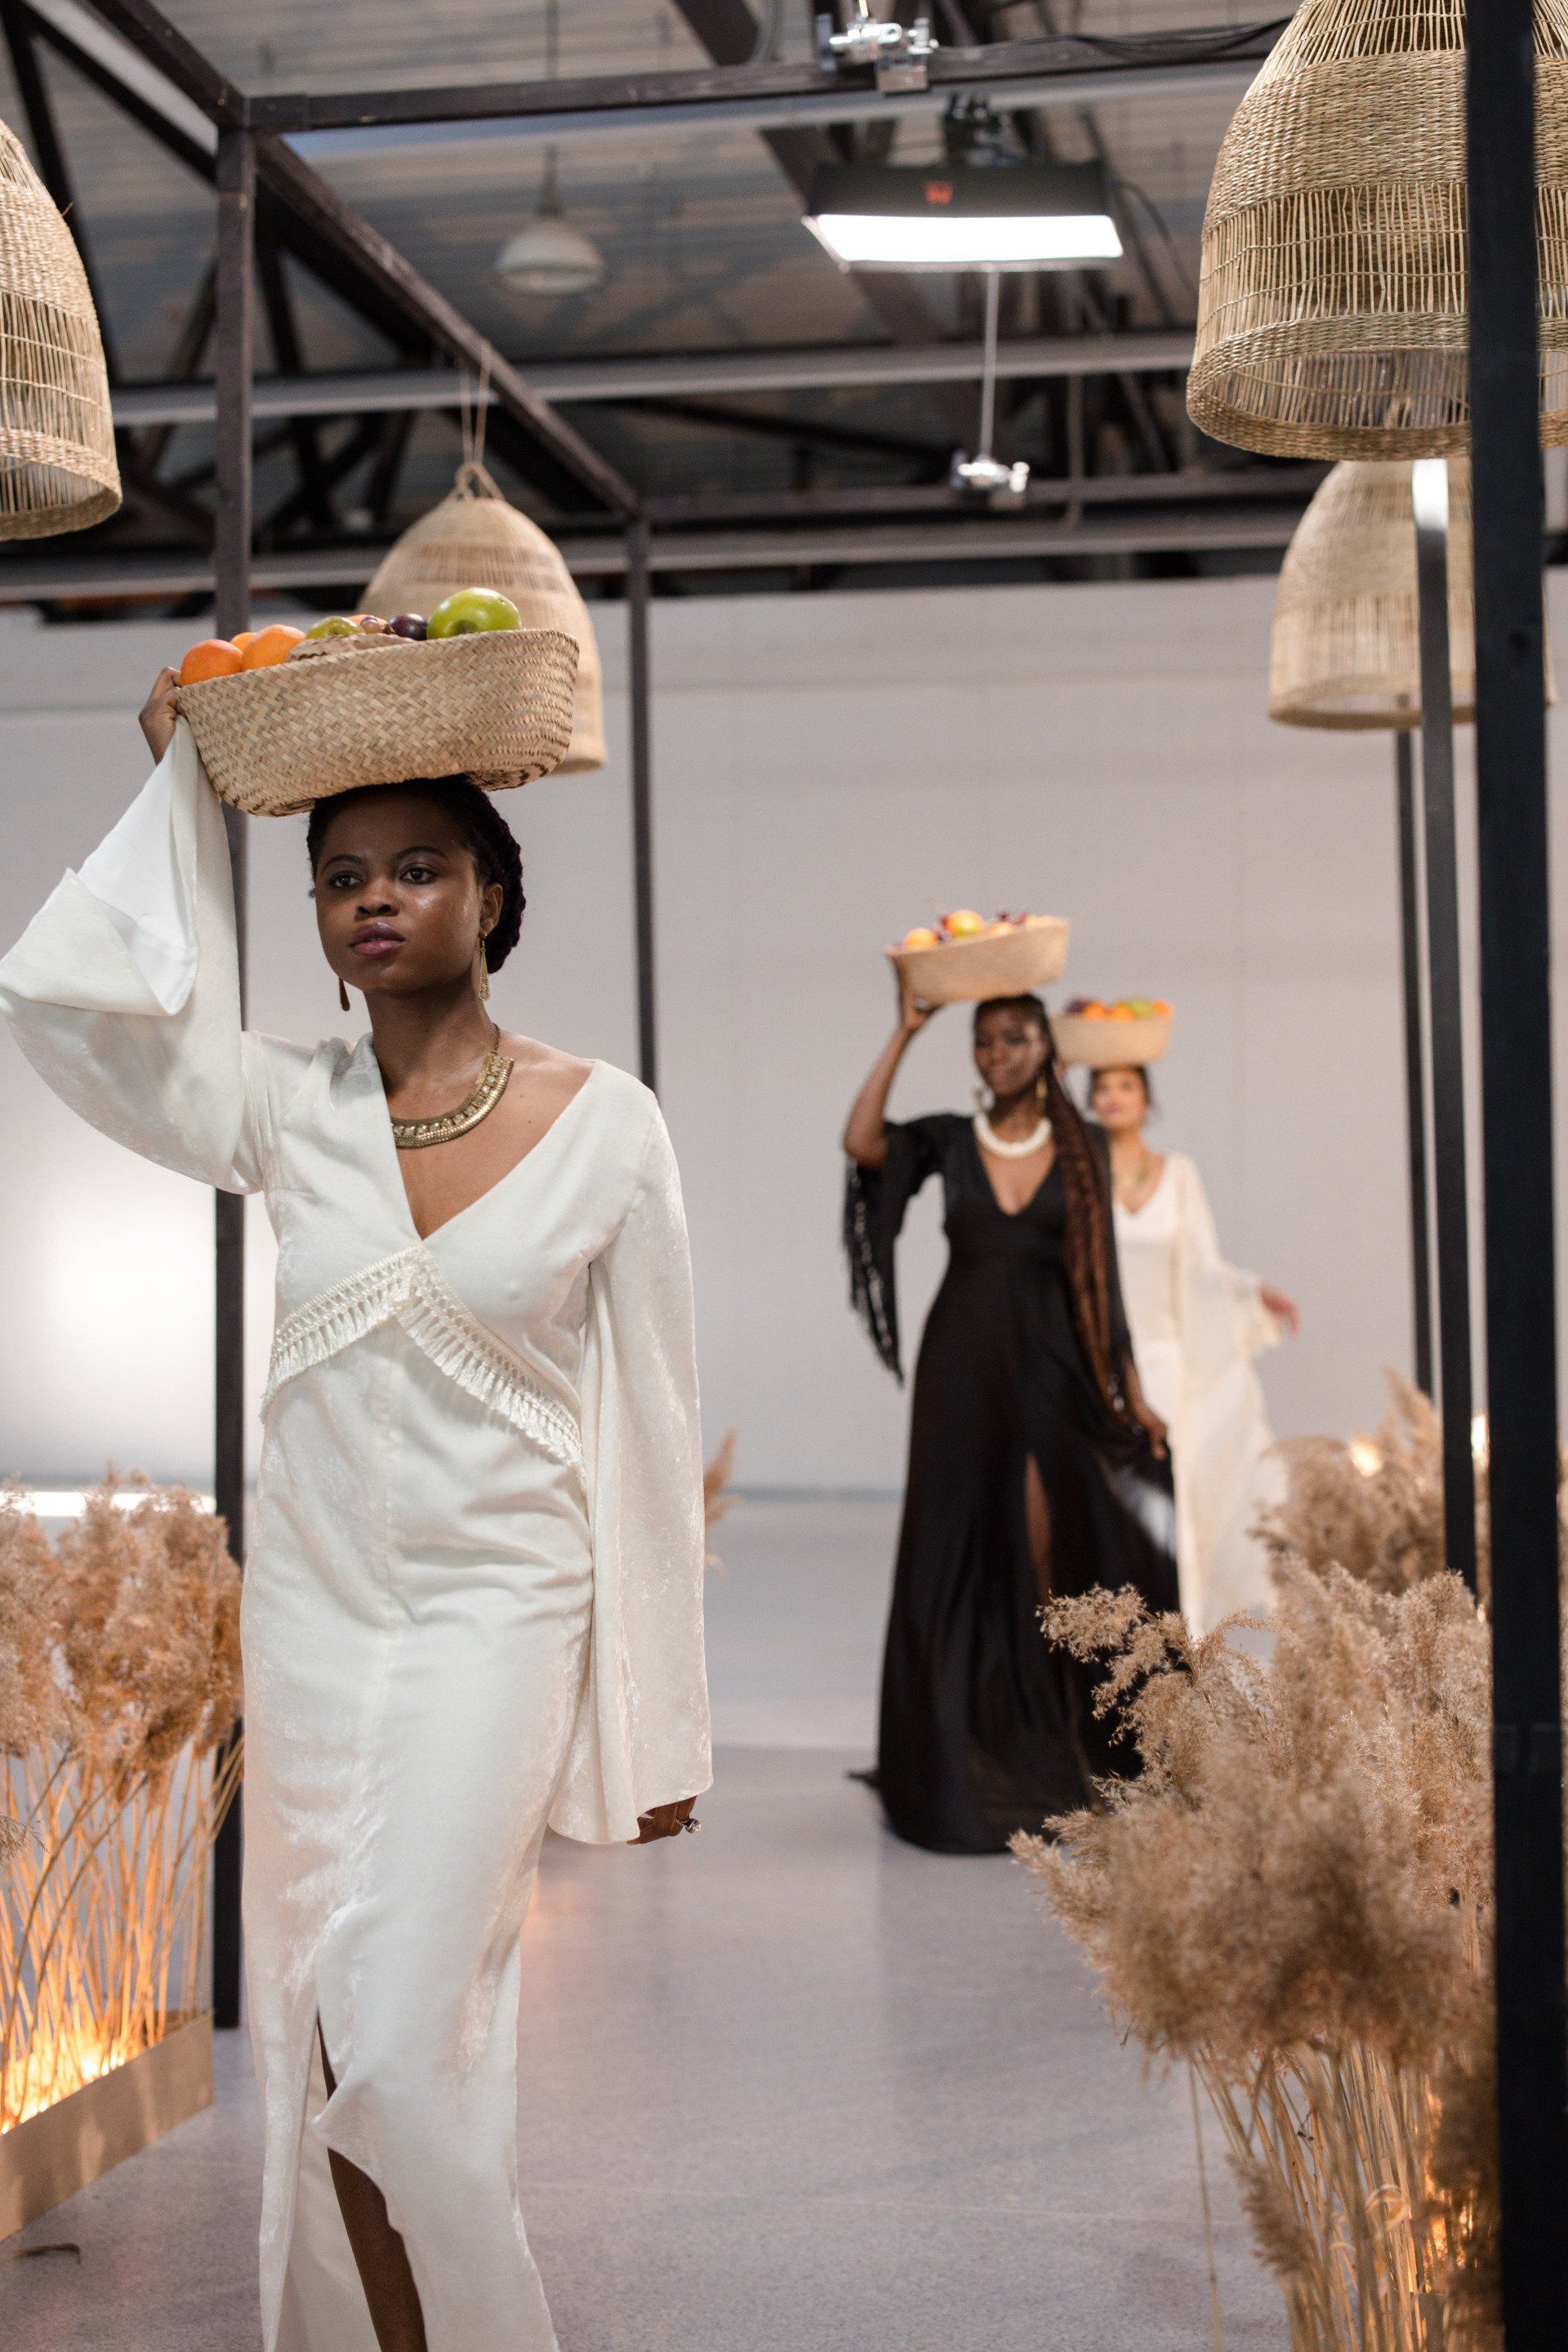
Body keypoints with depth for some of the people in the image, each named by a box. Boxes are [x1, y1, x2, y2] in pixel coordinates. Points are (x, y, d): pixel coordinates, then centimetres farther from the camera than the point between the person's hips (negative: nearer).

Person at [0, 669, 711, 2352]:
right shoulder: (289, 1110, 1)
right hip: (310, 1613, 4)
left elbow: (648, 1429, -3)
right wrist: (181, 782, -5)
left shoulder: (604, 1124, -6)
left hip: (497, 1612, -3)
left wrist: (658, 1727, -2)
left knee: (396, 2045, -10)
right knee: (318, 2049, 9)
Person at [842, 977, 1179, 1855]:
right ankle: (964, 1760, 9)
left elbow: (1102, 1275, 5)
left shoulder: (1082, 1146, 5)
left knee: (1054, 1549, -4)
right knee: (959, 1546, 1)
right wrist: (905, 1033, -12)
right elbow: (861, 1140, -15)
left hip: (1053, 1362, -1)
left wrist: (1134, 1391, 1)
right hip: (965, 1361, 1)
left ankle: (1058, 1752, 5)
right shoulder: (947, 1141, 5)